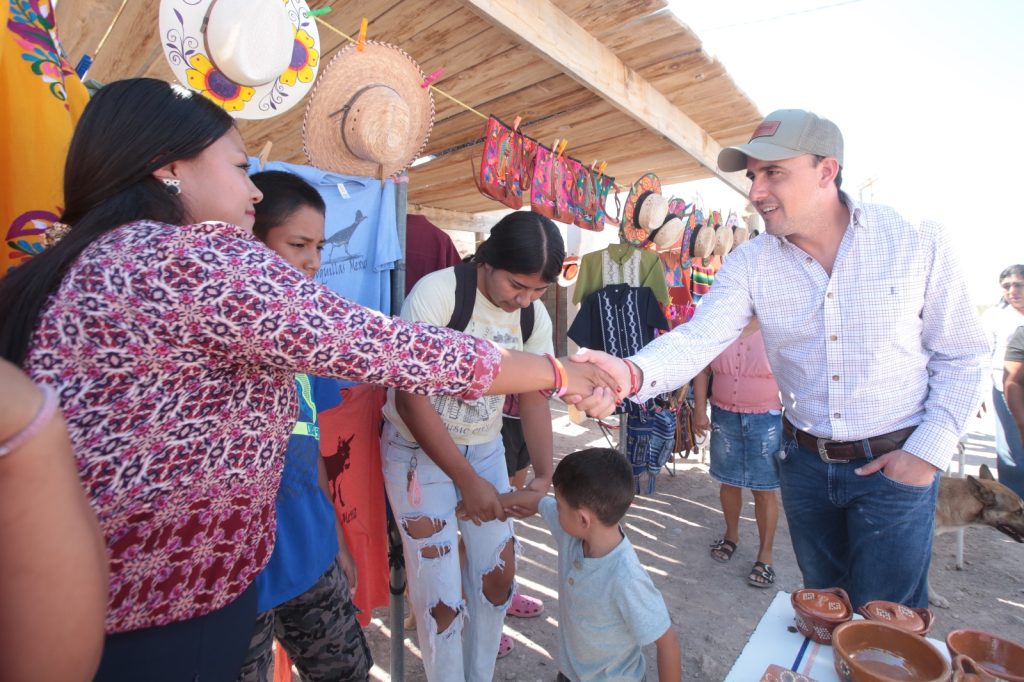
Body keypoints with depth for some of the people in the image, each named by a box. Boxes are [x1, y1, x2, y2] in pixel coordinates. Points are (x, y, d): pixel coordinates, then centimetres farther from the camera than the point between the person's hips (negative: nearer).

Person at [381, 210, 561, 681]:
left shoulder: (535, 316, -5)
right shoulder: (435, 294, -23)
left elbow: (533, 396, 1)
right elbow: (411, 399, -22)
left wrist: (543, 474, -12)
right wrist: (468, 480, -20)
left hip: (485, 447, 5)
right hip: (419, 450, -5)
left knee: (499, 573, 11)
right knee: (440, 593, 0)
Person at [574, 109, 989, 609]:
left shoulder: (918, 241, -11)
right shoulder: (750, 263, -9)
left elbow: (960, 356, -2)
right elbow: (698, 337, -23)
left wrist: (929, 450, -9)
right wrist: (632, 373, -42)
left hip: (893, 464, -2)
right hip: (804, 460, 2)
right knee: (823, 609, 22)